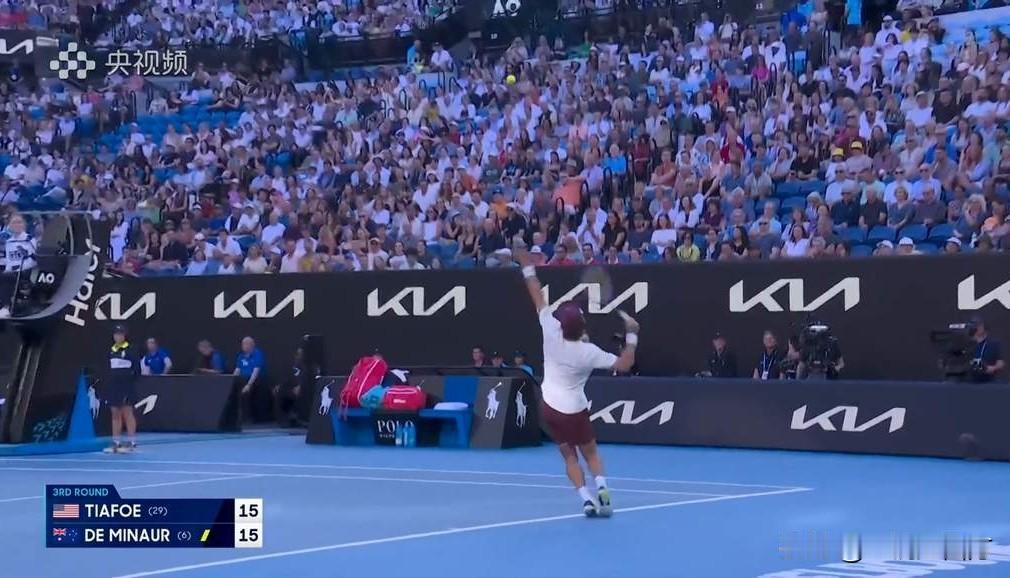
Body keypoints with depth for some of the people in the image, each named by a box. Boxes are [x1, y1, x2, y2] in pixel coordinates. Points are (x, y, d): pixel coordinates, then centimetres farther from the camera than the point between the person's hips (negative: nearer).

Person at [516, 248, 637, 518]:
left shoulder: (551, 333, -18)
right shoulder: (588, 352, -20)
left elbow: (538, 298, -11)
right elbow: (624, 364, -14)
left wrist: (527, 267, -4)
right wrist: (631, 335, -9)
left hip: (551, 406, 2)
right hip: (575, 410, -2)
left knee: (570, 455, 10)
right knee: (591, 453, 14)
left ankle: (586, 498, -7)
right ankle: (601, 487, -13)